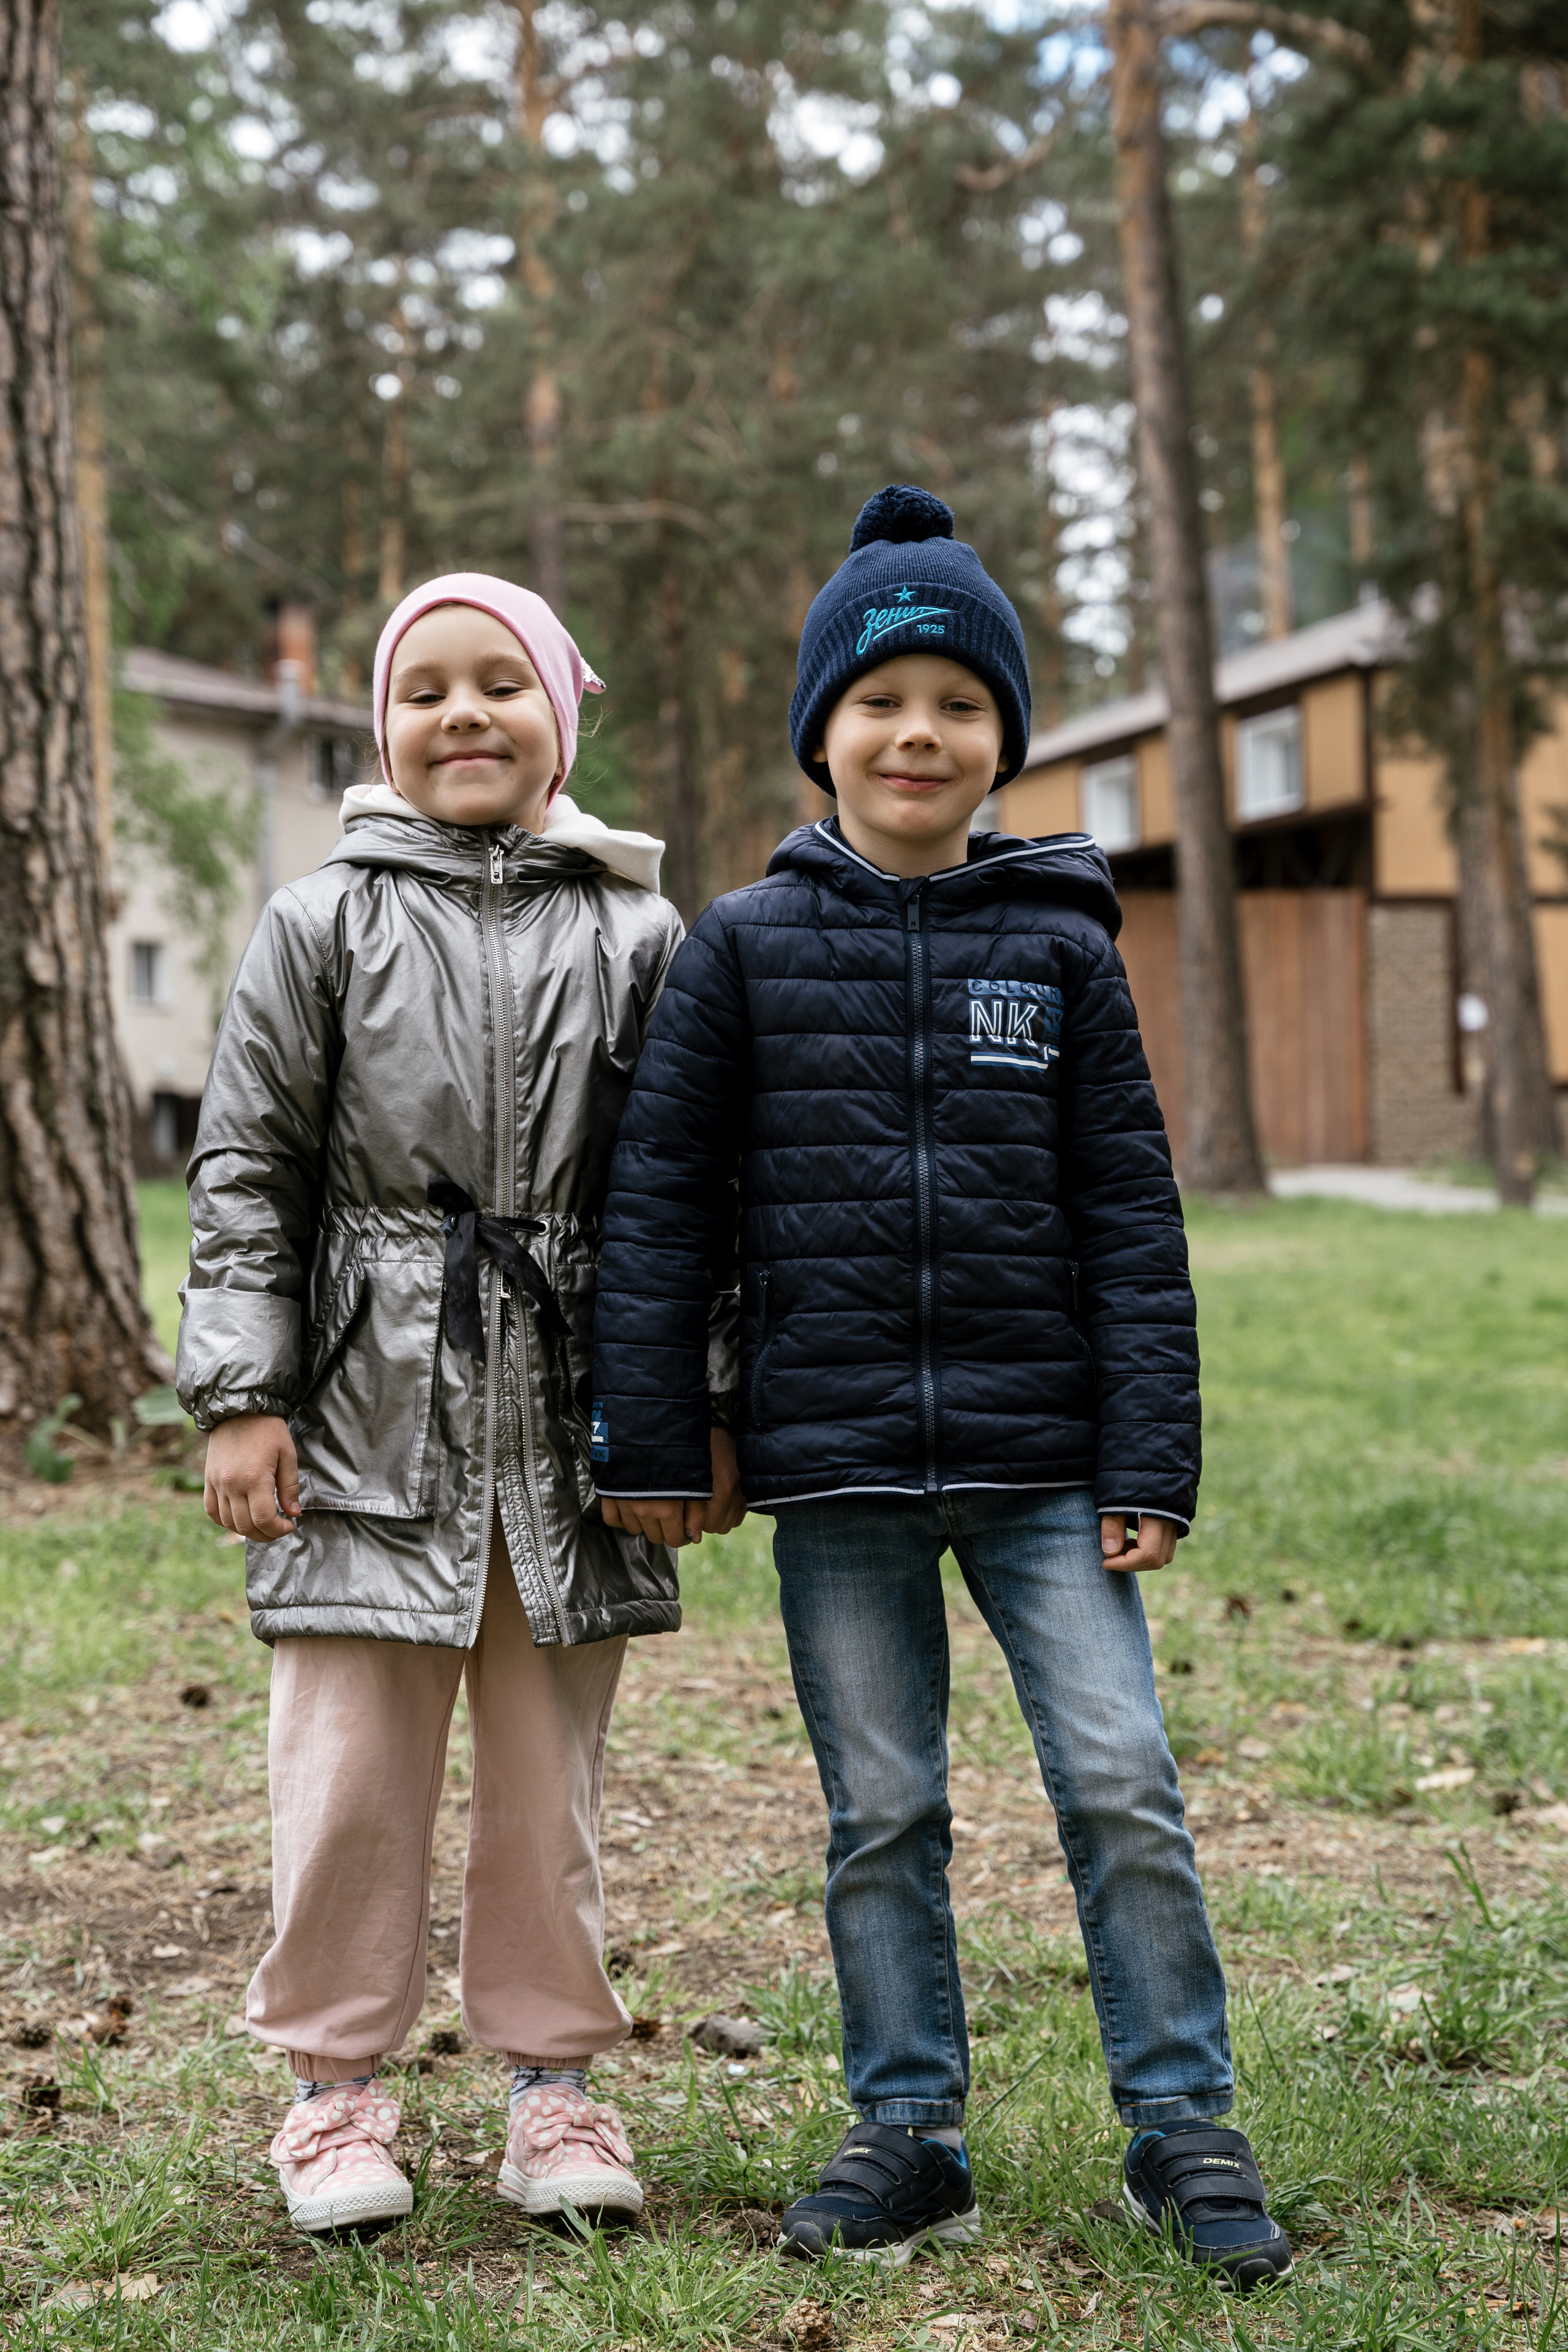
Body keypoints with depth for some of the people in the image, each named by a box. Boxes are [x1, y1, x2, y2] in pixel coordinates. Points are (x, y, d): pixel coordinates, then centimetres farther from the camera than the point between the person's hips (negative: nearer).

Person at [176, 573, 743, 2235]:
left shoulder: (638, 940, 8)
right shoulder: (324, 925, 4)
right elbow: (246, 1172, 3)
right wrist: (239, 1396, -3)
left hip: (568, 1420, 1)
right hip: (371, 1415, -1)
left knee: (550, 1778, 9)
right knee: (350, 1774, 2)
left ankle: (555, 2083, 23)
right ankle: (337, 2088, 18)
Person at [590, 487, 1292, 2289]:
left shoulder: (1060, 950, 3)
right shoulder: (745, 949, 2)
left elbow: (1131, 1217, 3)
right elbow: (657, 1203, 3)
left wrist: (1152, 1461, -2)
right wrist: (649, 1442, -1)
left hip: (1039, 1457, 0)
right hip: (834, 1462, 0)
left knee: (1122, 1784, -2)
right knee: (880, 1813, 9)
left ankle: (1180, 2126, 13)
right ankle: (907, 2137, 22)